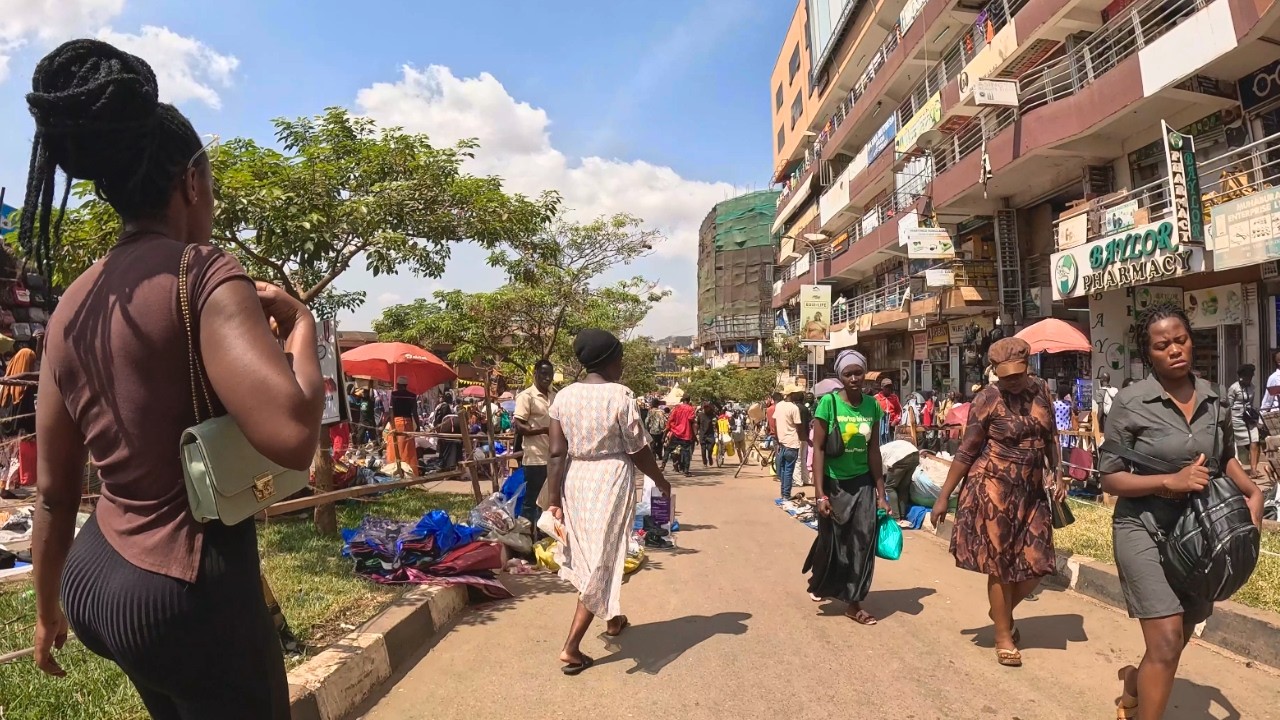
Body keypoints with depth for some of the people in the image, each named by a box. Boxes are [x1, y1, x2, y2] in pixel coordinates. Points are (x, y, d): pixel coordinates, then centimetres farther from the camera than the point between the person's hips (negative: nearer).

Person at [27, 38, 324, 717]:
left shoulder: (69, 308, 5)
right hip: (190, 591, -8)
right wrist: (299, 323, -15)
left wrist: (48, 605, 23)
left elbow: (54, 489, 11)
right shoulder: (202, 275, -18)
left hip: (96, 577, 8)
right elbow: (292, 436, -33)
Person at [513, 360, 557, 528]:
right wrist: (544, 430, -24)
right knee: (531, 499, 1)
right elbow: (519, 426, -14)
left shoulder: (555, 396, 13)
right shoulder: (526, 396, -8)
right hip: (535, 458, -7)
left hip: (553, 456, 7)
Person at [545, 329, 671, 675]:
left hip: (575, 479, 6)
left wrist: (554, 499, 2)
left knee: (588, 554, 22)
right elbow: (638, 450, -9)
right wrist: (661, 481, 6)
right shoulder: (620, 395, -13)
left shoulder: (563, 396, 0)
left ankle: (613, 619, 43)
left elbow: (557, 454, -2)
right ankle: (571, 647, 0)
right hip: (610, 479, -6)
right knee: (603, 559, 3)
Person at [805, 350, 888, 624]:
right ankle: (818, 582, 41)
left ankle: (853, 604, 17)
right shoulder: (829, 403, -13)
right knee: (831, 541, 11)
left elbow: (873, 451, 4)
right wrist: (820, 494, -16)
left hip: (863, 484, 3)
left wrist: (881, 494, 5)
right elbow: (818, 449, -13)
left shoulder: (872, 405, -1)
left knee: (862, 543, 2)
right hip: (835, 484, -3)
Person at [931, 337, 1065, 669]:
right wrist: (944, 496, -9)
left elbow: (1050, 437, 17)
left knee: (1037, 563, 7)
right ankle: (1004, 635, 21)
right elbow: (966, 451, -9)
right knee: (1000, 565, 3)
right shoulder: (987, 399, -12)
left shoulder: (1040, 389, 4)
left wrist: (1058, 475, 7)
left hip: (1031, 490, 6)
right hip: (993, 489, -5)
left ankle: (1002, 610, 35)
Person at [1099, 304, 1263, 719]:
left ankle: (1135, 684, 47)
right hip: (1145, 529, -6)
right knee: (1167, 640, -11)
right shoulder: (1131, 402, -15)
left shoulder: (1211, 398, 0)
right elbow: (1109, 479, -12)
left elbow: (1225, 458, 18)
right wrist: (1171, 481, -24)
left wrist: (1252, 492, 1)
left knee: (1179, 637, 19)